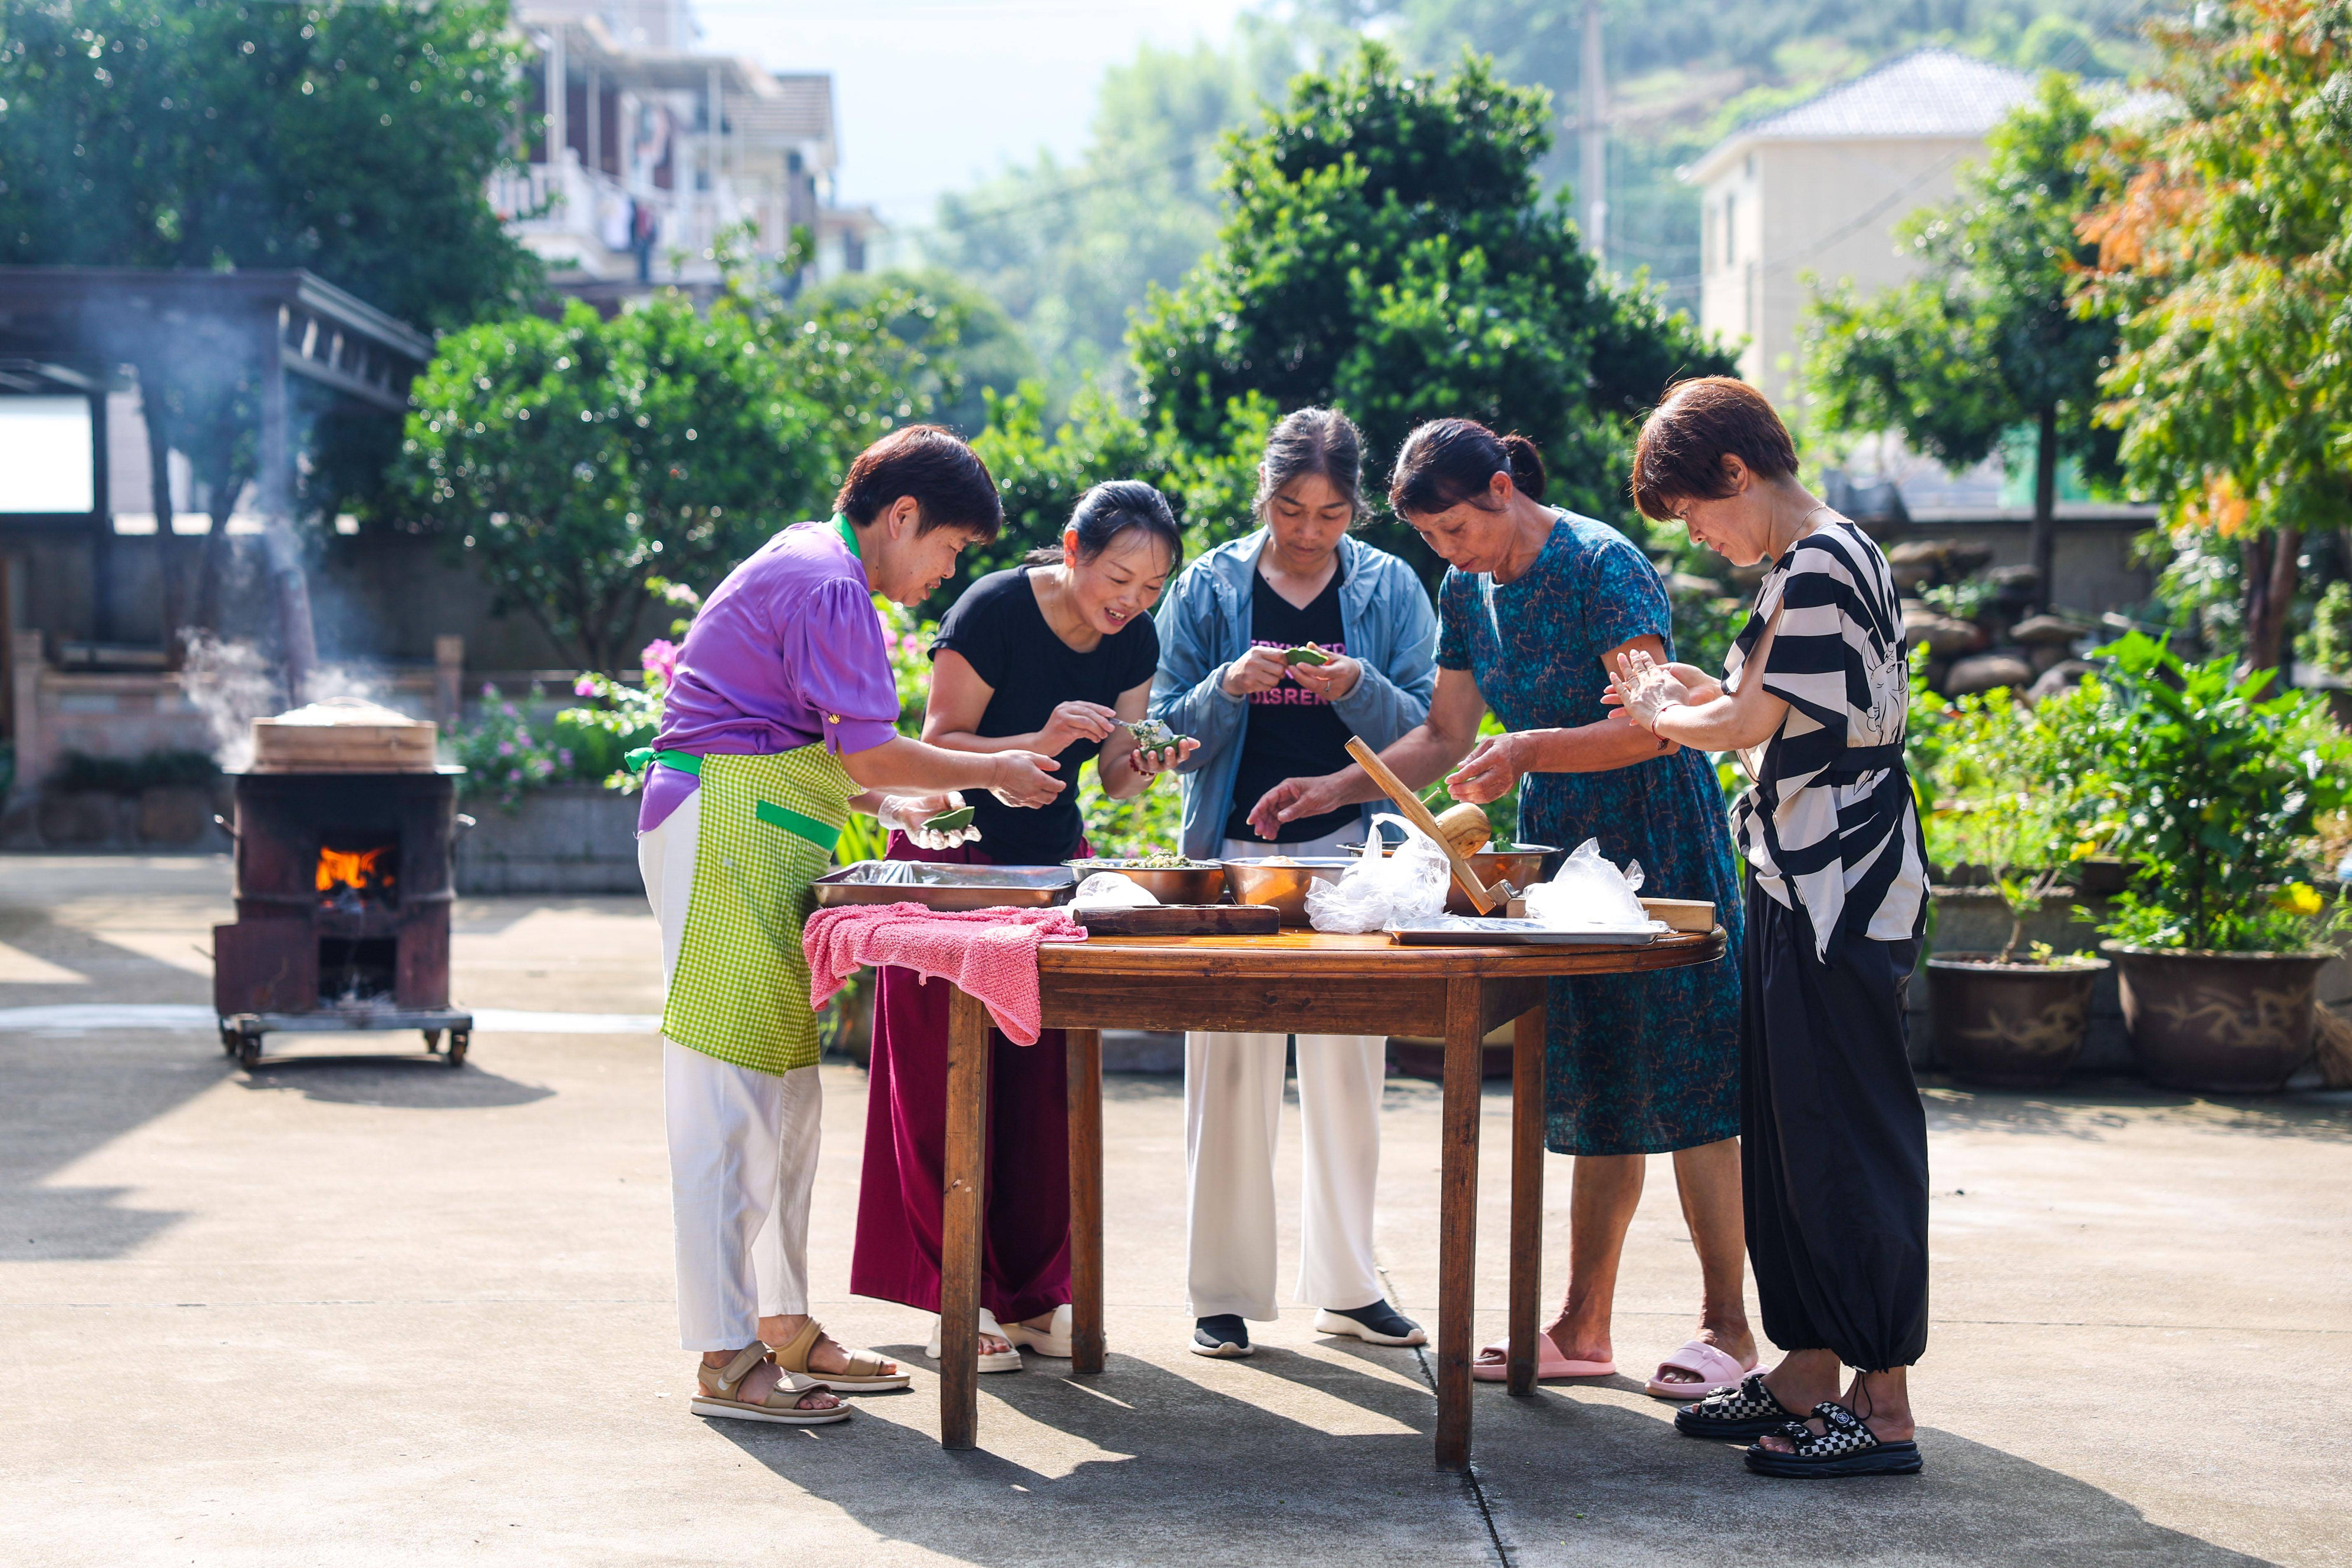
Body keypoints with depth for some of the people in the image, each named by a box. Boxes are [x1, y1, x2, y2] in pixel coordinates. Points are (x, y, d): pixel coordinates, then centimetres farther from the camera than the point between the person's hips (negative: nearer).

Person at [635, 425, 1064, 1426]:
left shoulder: (809, 570, 21)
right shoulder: (830, 586, -13)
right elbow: (869, 750, -17)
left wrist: (881, 801, 17)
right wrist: (994, 772, -5)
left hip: (751, 840, 11)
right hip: (726, 834, -11)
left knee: (784, 1090, 12)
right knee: (731, 1093, -10)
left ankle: (785, 1327, 18)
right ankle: (727, 1358, -10)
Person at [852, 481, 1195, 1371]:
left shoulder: (1134, 642, -2)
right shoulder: (995, 612, -21)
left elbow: (1113, 777, 2)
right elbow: (938, 746, -20)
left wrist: (1140, 765, -21)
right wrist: (1040, 743, -34)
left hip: (1052, 860, 5)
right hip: (954, 858, -5)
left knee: (1049, 1087, 3)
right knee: (953, 1088, -3)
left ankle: (1035, 1293, 10)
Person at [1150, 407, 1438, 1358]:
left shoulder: (1391, 591, 5)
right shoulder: (1210, 587, 3)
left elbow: (1425, 731, 0)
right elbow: (1170, 735, 3)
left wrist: (1359, 689, -18)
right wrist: (1228, 689, -16)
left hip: (1351, 848, 1)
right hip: (1234, 849, -1)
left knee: (1347, 1067, 4)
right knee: (1231, 1068, -1)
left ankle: (1346, 1284, 14)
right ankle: (1225, 1291, 7)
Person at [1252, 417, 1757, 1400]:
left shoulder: (1602, 565, -15)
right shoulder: (1468, 592, 8)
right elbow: (1444, 737, 15)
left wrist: (1529, 749, -31)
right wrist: (1337, 788, 4)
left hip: (1655, 840, -7)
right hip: (1560, 846, 7)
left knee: (1683, 1086, -5)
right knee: (1593, 1092, 8)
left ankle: (1727, 1328, 2)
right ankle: (1584, 1329, 11)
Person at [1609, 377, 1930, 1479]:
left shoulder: (1819, 567, -15)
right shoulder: (1816, 560, 16)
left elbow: (1748, 725, -15)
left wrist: (1662, 714, 2)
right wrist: (1705, 693, 10)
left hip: (1842, 893, -10)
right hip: (1807, 890, 10)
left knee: (1850, 1139, -8)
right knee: (1786, 1135, 13)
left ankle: (1883, 1408, -4)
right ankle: (1809, 1375, 21)